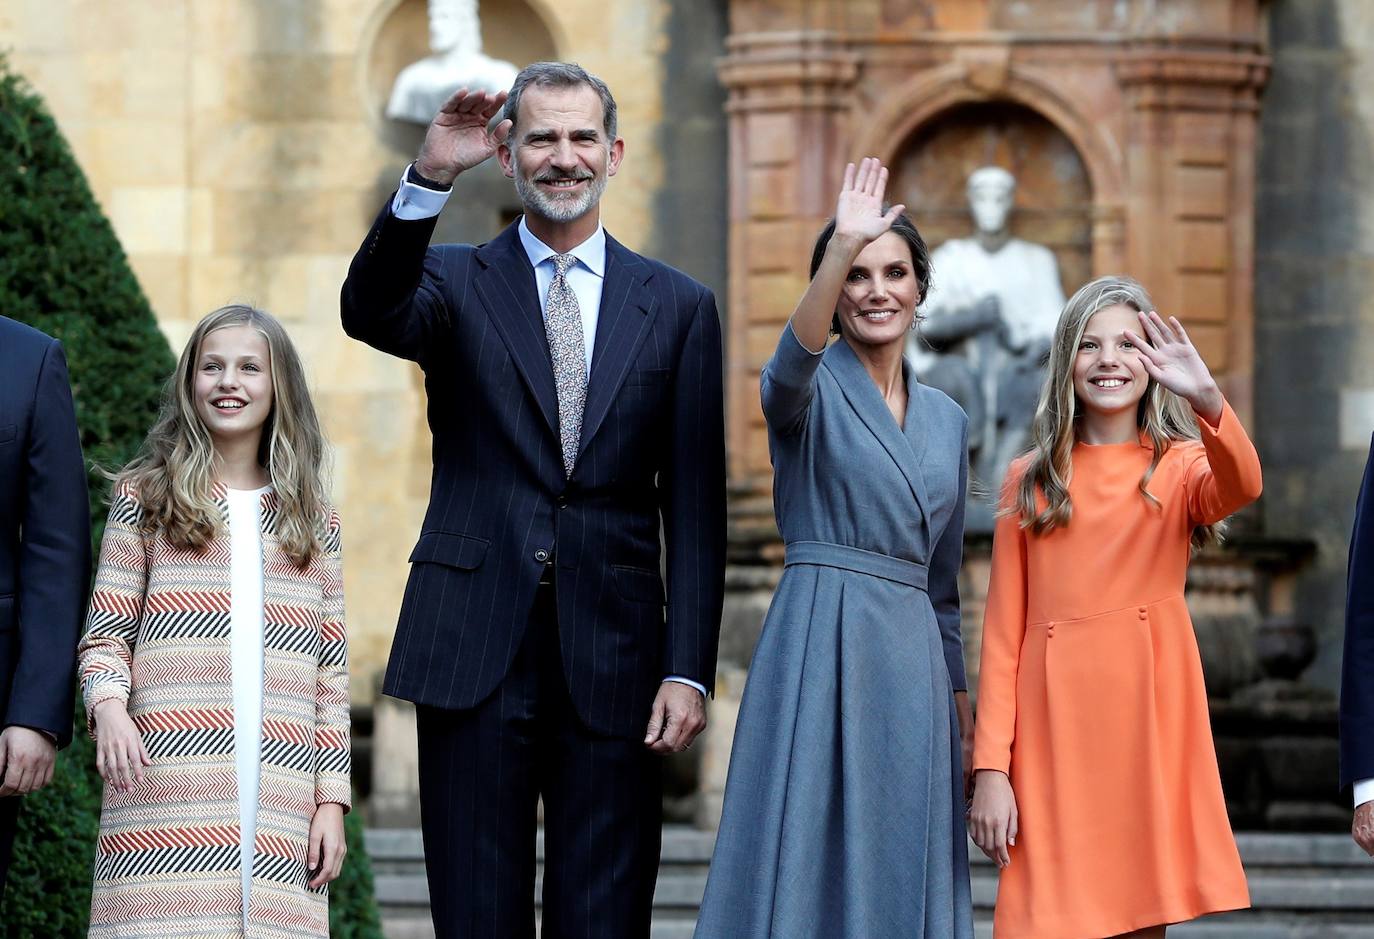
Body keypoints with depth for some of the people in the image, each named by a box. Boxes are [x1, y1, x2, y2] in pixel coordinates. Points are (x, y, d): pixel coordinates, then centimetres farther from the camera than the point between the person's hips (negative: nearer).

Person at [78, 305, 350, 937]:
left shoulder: (312, 521, 17)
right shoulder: (145, 498, 11)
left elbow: (330, 672, 15)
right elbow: (106, 632, 7)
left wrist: (331, 798, 8)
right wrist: (107, 705, -15)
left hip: (280, 788, 2)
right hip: (169, 792, -2)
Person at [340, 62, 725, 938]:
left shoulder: (678, 307, 9)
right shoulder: (454, 283, 8)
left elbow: (696, 510, 5)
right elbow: (370, 313, -17)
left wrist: (689, 670, -3)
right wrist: (428, 179, -31)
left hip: (612, 659, 1)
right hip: (476, 654, 0)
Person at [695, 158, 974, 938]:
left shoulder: (947, 420, 17)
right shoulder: (812, 391, 0)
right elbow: (792, 366, -27)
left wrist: (962, 704, 17)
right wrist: (842, 246, -40)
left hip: (913, 661, 6)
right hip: (821, 644, -6)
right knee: (807, 863, -8)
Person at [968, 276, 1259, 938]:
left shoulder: (1179, 467, 9)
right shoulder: (1031, 480, 11)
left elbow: (1241, 487, -16)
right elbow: (1003, 633, 6)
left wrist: (1206, 399, -35)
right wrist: (990, 768, -4)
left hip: (1150, 717, 0)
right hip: (1054, 728, 0)